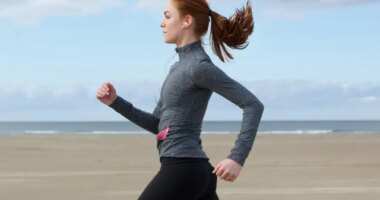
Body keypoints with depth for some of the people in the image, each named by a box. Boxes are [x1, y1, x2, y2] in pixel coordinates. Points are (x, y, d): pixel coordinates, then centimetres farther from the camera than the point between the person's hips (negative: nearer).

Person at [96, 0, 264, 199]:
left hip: (183, 169, -10)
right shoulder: (180, 67, 18)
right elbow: (157, 124, 21)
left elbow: (254, 105, -16)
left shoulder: (199, 66, -11)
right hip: (196, 170, 10)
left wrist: (237, 157, -22)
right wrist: (115, 102, 11)